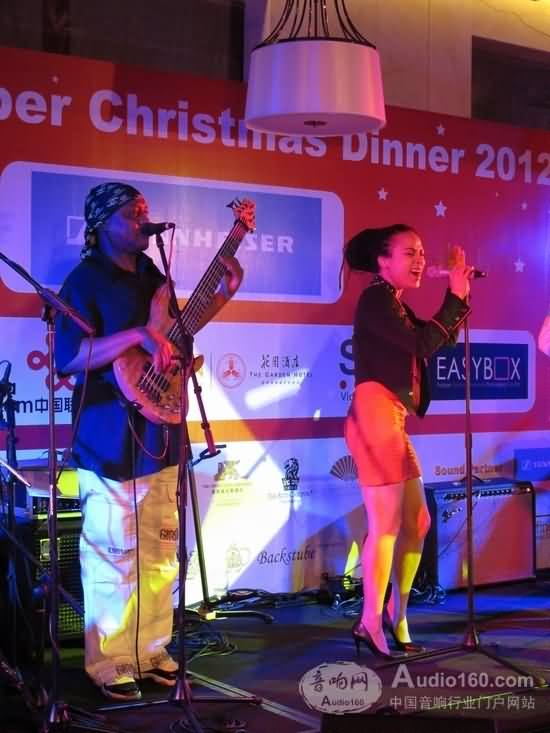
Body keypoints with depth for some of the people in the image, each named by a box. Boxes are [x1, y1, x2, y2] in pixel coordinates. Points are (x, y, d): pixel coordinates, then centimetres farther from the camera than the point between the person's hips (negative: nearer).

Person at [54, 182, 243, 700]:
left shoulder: (151, 276, 13)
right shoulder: (85, 280, -9)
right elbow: (67, 357, -19)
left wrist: (225, 292, 15)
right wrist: (136, 334, -26)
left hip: (158, 436, 8)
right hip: (110, 441, -8)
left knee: (160, 553, 13)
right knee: (114, 556, -2)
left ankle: (150, 651, 25)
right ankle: (109, 664, 11)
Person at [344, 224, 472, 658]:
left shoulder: (394, 304, 22)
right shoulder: (376, 299, -7)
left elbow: (440, 339, 19)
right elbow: (424, 344, -17)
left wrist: (460, 295, 11)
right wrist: (456, 296, -9)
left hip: (392, 420, 10)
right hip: (375, 414, -10)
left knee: (416, 523, 12)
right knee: (387, 524, -8)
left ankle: (396, 620, 19)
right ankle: (371, 624, -1)